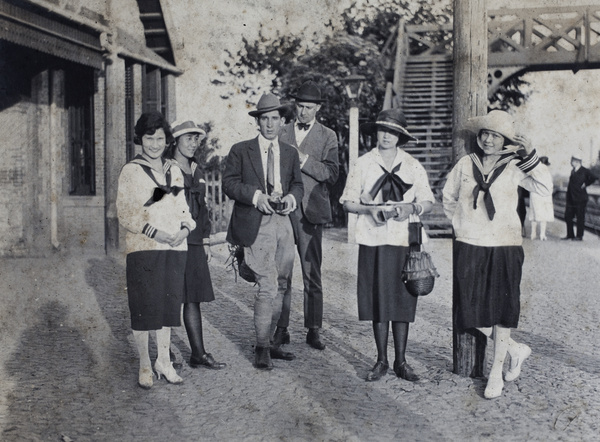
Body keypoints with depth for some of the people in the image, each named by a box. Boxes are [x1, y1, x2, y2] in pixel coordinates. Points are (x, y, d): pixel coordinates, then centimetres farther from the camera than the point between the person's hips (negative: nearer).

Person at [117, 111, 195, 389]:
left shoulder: (174, 172, 15)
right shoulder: (131, 171, -1)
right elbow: (125, 212, -7)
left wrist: (185, 228, -4)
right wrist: (155, 233, -17)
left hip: (174, 248, 5)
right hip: (143, 248, -5)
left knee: (169, 304, 9)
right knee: (143, 307, -1)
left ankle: (164, 361, 20)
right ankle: (145, 366, 10)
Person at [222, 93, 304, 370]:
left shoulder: (290, 153, 16)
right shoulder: (241, 151, 3)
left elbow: (298, 184, 17)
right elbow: (229, 183, -3)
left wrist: (292, 197, -6)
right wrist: (256, 196, -17)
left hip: (283, 222, 5)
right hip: (256, 225, -5)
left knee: (280, 286, 10)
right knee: (268, 286, -12)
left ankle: (268, 341, 24)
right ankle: (262, 348, -1)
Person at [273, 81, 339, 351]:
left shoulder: (327, 137, 7)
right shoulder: (282, 133, 15)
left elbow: (331, 174, -4)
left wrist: (303, 159, -14)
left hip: (309, 210, -2)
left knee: (311, 274, 0)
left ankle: (313, 331, 8)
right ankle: (281, 329, 8)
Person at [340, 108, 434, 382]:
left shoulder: (413, 166, 8)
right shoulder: (363, 164, 5)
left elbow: (428, 202, 9)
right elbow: (348, 202, 6)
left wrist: (410, 208, -11)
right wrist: (369, 209, -13)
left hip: (403, 240, 1)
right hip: (373, 240, 0)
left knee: (402, 300, 2)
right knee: (378, 300, 2)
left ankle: (400, 361, 12)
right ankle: (381, 360, 14)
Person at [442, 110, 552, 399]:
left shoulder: (513, 167, 0)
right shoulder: (465, 164, 4)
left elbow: (544, 188, -8)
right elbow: (448, 197, 17)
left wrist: (530, 157, -15)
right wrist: (460, 224, 10)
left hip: (504, 247, -2)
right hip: (469, 246, 2)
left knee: (501, 310, 4)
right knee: (473, 310, 2)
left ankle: (496, 372, 18)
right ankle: (516, 350, 25)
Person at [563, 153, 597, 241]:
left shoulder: (584, 171, -8)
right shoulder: (573, 171, 13)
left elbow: (593, 178, -17)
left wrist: (585, 184, -10)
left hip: (580, 199, -7)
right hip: (571, 199, 7)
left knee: (580, 218, 0)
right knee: (568, 216, 7)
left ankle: (579, 236, 7)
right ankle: (570, 235, 18)